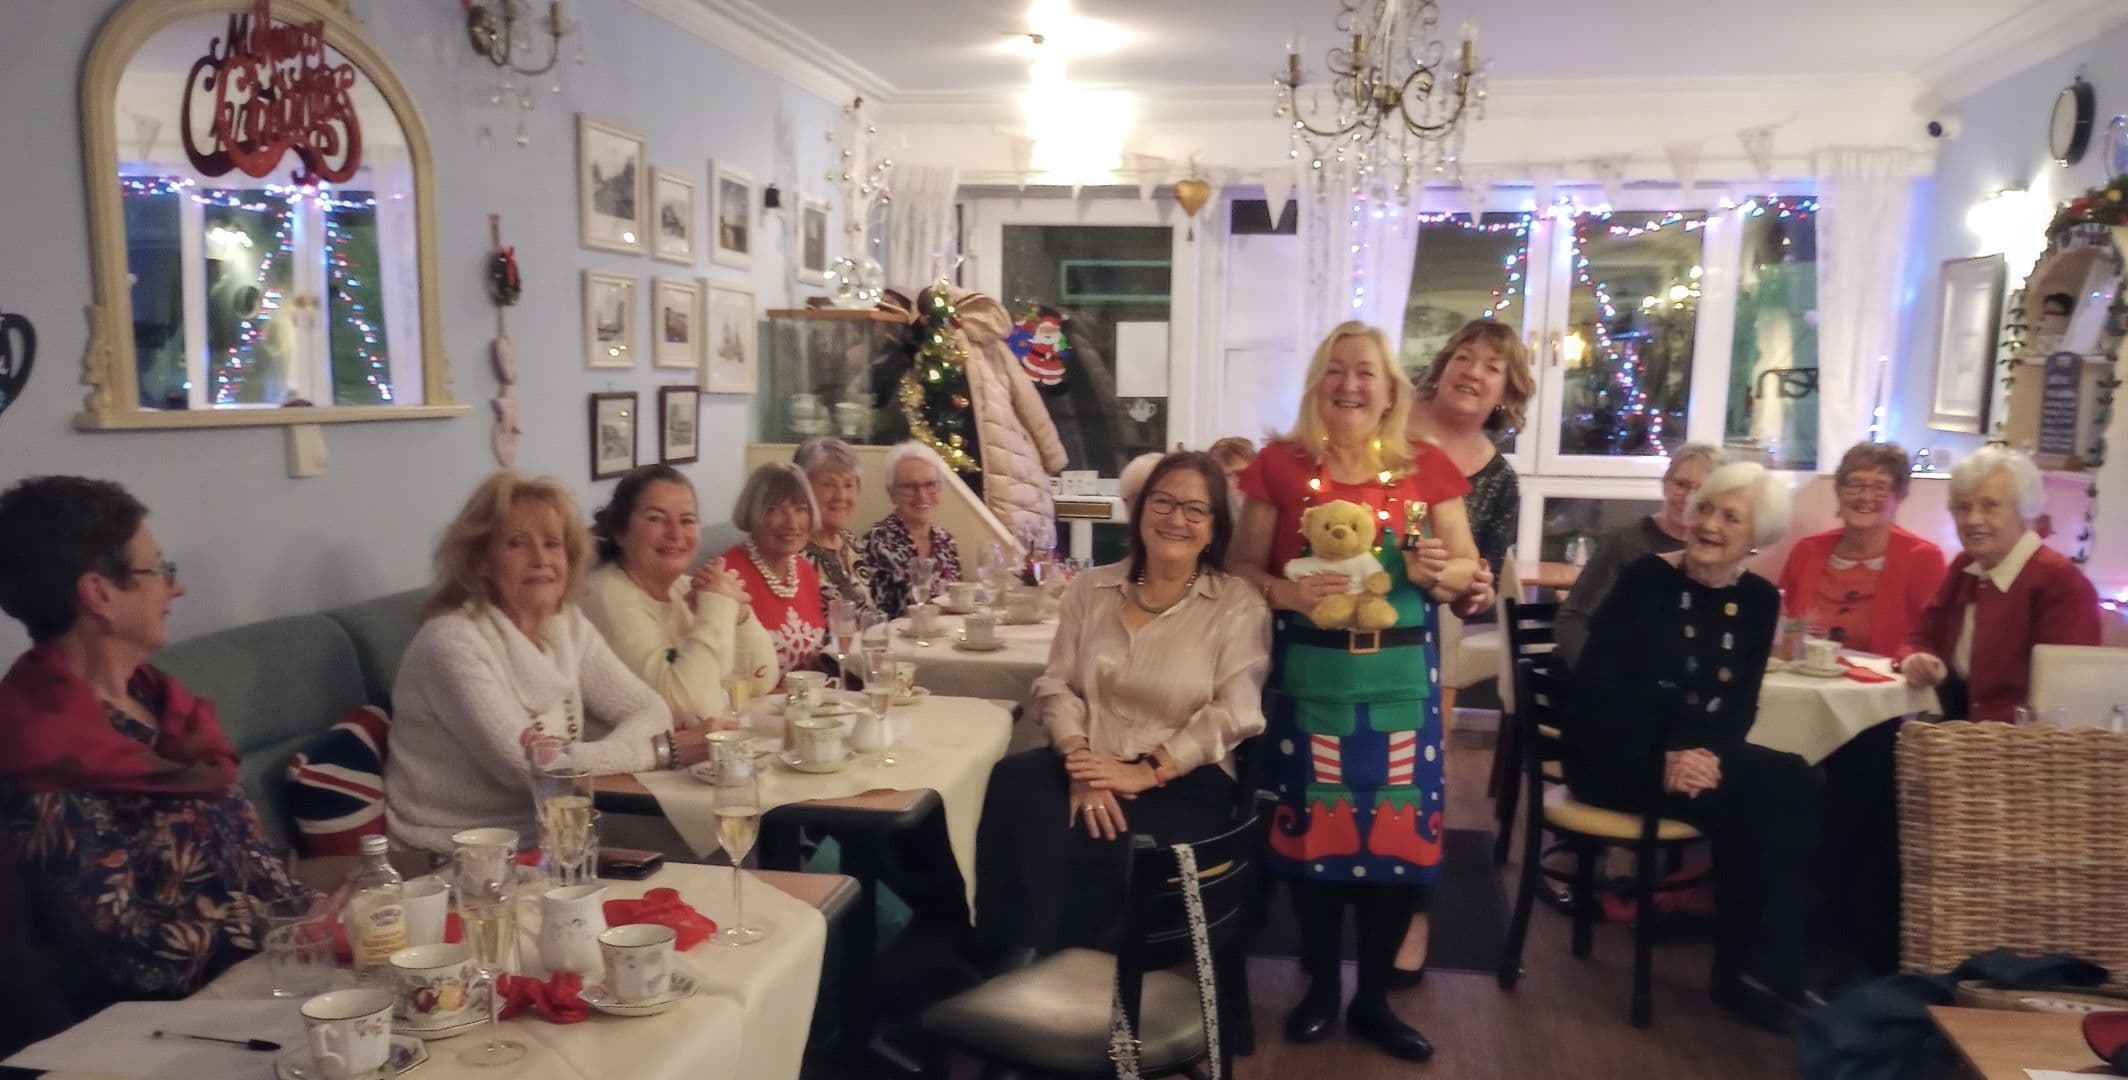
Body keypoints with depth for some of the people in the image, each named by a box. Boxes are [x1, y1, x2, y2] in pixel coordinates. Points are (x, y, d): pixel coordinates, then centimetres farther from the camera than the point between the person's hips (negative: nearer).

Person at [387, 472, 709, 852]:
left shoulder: (568, 623, 2)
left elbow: (649, 708, -2)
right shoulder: (452, 641, -19)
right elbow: (527, 767, -23)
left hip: (538, 837, 7)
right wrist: (665, 749, -22)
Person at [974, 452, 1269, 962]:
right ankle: (1006, 963, -19)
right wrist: (1079, 758, -14)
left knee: (1081, 846, -32)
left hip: (1183, 782, -3)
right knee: (1014, 783, -31)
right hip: (1091, 767, 3)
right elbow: (1056, 685, 5)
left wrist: (1147, 772, -18)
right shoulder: (1091, 587, 12)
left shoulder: (1238, 604, 1)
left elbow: (1234, 714, -9)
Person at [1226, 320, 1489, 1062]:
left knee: (1398, 830, 3)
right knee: (1310, 827, 4)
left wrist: (1440, 571, -14)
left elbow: (1470, 569, 8)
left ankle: (1373, 998, 21)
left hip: (1400, 680, 1)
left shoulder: (1428, 467, 3)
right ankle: (1320, 986, 25)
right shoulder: (1280, 466, 0)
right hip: (1309, 678, -1)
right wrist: (1285, 591, -17)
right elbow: (1241, 566, 2)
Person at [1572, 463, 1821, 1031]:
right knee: (1746, 800, -27)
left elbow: (1740, 704, 1)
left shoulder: (1760, 600, 6)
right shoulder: (1645, 578, -8)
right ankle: (1752, 969, -11)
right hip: (1616, 757, -5)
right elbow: (1596, 686, -15)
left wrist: (1707, 753, -21)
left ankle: (1767, 967, -12)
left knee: (1791, 784, -22)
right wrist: (1660, 760, -25)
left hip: (1698, 754, 5)